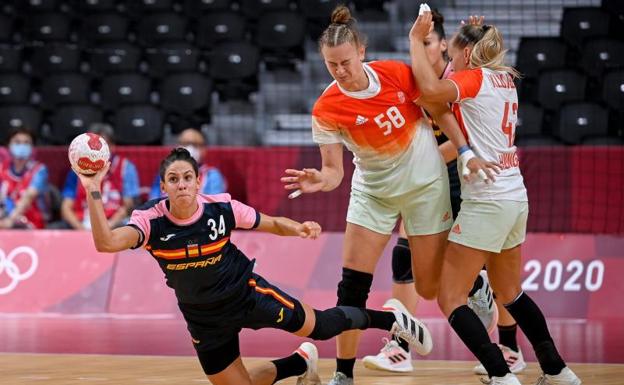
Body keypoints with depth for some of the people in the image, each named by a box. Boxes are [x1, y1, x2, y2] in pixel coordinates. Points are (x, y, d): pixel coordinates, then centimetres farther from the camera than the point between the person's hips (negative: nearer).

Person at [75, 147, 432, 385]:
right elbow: (107, 242, -40)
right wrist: (94, 193, -50)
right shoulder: (152, 220, -22)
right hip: (205, 319, 1)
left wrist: (298, 228, -26)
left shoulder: (221, 207, -21)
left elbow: (272, 223, -5)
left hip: (245, 292, -1)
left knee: (318, 325, 3)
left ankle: (388, 316, 33)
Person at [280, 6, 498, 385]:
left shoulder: (397, 74, -18)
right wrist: (320, 180, -40)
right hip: (373, 192, 1)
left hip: (426, 185, -1)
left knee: (430, 289, 1)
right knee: (352, 285, -8)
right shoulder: (327, 109, -18)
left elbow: (440, 111, -3)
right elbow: (334, 171, -18)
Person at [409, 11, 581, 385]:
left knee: (451, 299, -4)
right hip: (516, 197, 9)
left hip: (486, 201, -9)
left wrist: (416, 38, -17)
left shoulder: (475, 78, -8)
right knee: (510, 293, 24)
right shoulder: (505, 80, 15)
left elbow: (432, 88, -27)